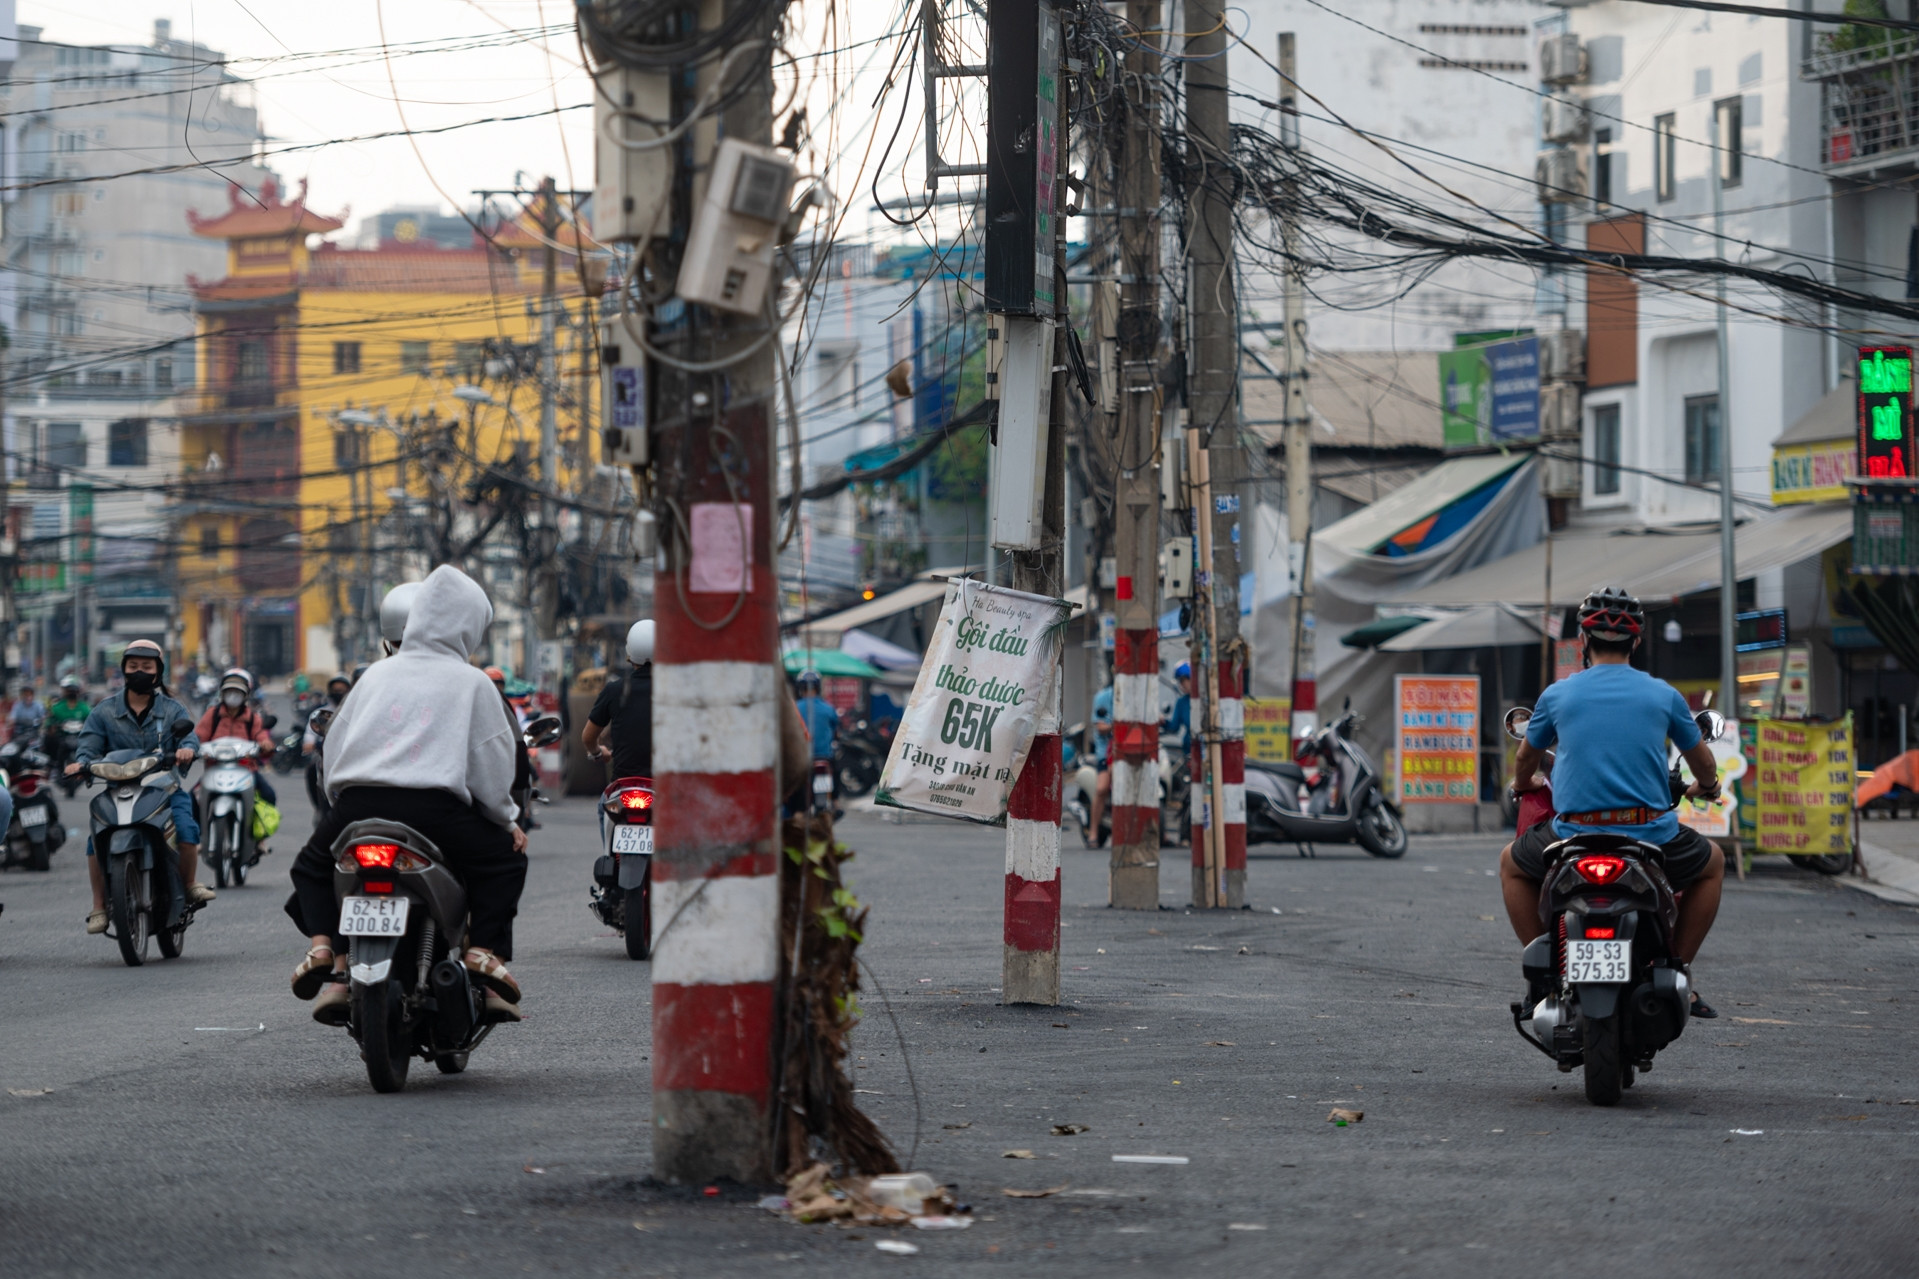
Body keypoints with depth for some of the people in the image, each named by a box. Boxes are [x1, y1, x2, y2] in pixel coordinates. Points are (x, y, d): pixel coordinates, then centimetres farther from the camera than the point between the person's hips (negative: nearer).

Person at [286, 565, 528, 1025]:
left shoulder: (378, 673, 22)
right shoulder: (472, 682, 12)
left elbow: (335, 742, 21)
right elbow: (491, 761, 8)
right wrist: (507, 819, 21)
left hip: (358, 801, 3)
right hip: (435, 808, -3)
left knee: (312, 866, 29)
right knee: (505, 858, 20)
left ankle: (324, 943, 3)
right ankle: (485, 949, -1)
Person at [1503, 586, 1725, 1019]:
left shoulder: (1557, 695, 4)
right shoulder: (1663, 695, 4)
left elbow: (1526, 760, 23)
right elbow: (1703, 764, 18)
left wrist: (1524, 784, 47)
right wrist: (1706, 787, 43)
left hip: (1574, 836, 0)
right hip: (1652, 834, 0)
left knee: (1512, 864, 31)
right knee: (1711, 864, 31)